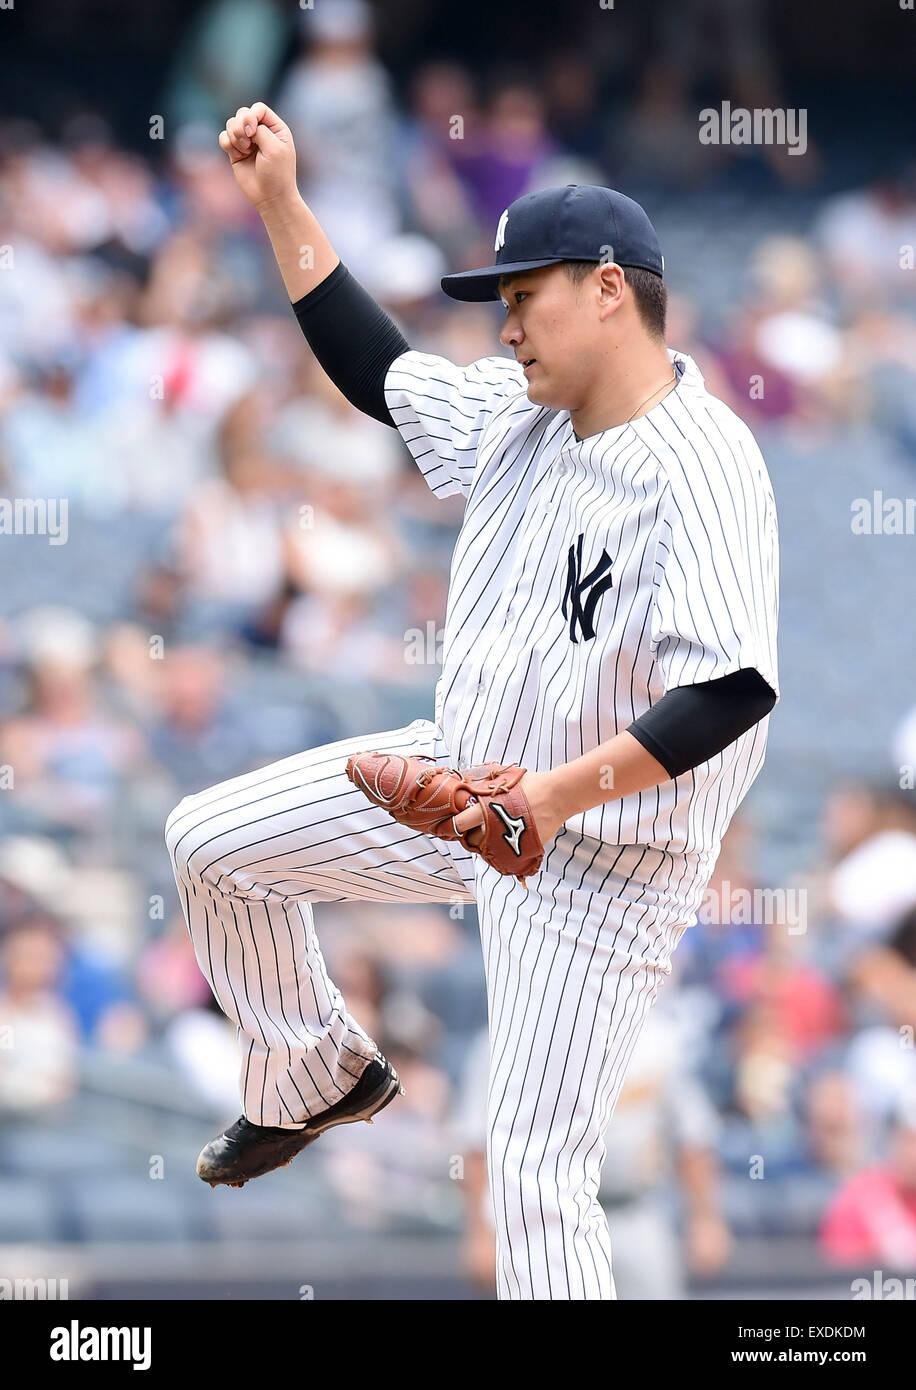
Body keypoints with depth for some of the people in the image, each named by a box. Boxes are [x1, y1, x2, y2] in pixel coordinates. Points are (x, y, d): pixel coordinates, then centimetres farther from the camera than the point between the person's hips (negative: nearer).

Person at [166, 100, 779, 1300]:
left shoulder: (703, 464, -26)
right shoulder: (522, 413, 0)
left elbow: (732, 692, -36)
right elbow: (380, 372, 16)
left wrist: (560, 795, -42)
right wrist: (282, 206, 9)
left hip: (601, 862, -8)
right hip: (465, 780, 8)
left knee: (539, 1174, -10)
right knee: (212, 842, 13)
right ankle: (320, 1079, 33)